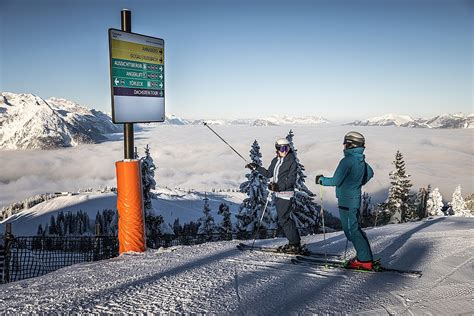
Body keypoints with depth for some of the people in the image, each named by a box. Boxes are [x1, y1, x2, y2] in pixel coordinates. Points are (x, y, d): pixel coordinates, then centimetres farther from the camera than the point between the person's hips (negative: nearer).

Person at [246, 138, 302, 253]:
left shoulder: (292, 161, -10)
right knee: (284, 218, 12)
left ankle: (295, 245, 3)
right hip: (278, 194, 8)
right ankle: (295, 242, 22)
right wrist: (256, 167, 19)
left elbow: (291, 180, -15)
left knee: (283, 219, -7)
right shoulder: (275, 160, 12)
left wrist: (279, 186, -26)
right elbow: (269, 174, 23)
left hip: (286, 193, -8)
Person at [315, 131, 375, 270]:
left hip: (347, 201, -9)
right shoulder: (361, 160, 8)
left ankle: (364, 260, 4)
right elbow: (370, 173, 27)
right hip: (356, 199, 9)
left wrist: (321, 180, -5)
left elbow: (336, 181, -21)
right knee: (355, 228, 18)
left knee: (351, 230, -2)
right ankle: (365, 256, 23)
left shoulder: (347, 161, -20)